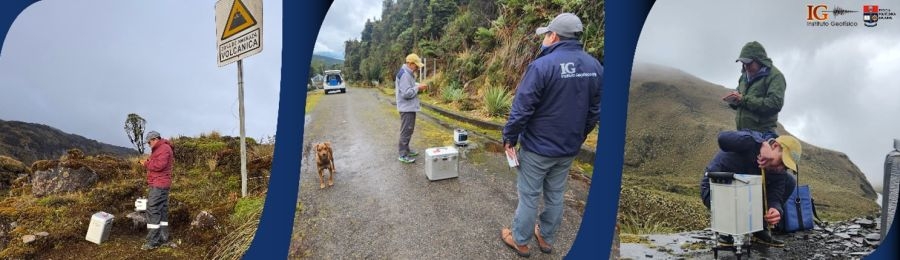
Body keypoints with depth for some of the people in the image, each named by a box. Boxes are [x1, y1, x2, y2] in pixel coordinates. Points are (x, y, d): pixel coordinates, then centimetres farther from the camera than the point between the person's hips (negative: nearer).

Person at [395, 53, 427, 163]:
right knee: (406, 131, -6)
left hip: (410, 107, 11)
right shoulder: (404, 74, -20)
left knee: (408, 130, 19)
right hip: (407, 108, -11)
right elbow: (406, 93, -25)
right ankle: (403, 155, 0)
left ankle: (406, 150, 30)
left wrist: (417, 88, 9)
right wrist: (418, 88, -15)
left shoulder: (408, 73, 14)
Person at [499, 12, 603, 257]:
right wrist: (578, 138, 18)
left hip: (537, 147, -6)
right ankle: (546, 238, 33)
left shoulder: (542, 65, -21)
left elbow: (521, 109, -18)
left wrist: (509, 138, -5)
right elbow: (595, 111, 6)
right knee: (555, 195, 18)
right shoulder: (595, 67, -1)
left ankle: (520, 241, 22)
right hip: (569, 149, 6)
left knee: (528, 195, 8)